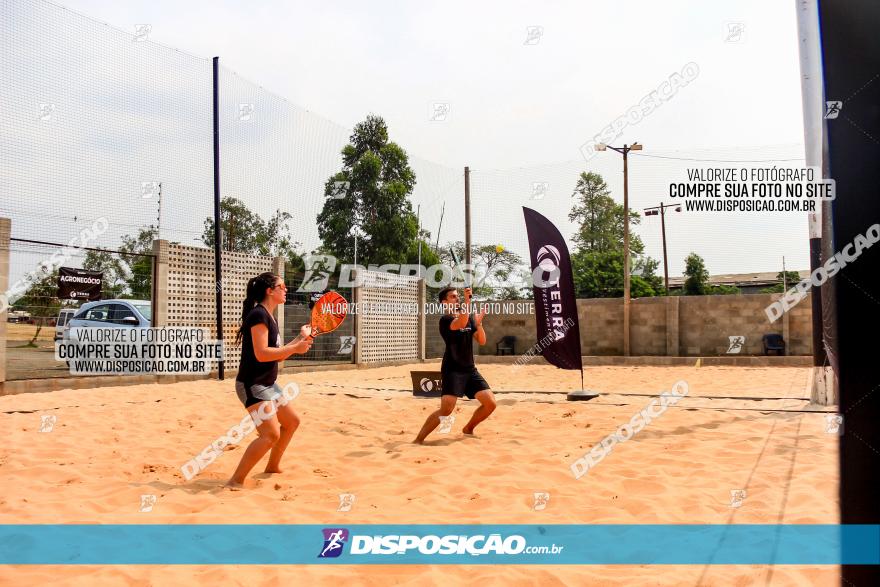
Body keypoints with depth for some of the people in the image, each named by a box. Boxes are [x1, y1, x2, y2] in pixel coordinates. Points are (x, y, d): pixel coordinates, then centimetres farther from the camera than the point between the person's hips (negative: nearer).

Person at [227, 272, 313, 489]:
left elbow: (277, 354, 18)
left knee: (292, 421, 18)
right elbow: (261, 354, -26)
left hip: (267, 384, 10)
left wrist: (301, 338, 12)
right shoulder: (258, 314, -16)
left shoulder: (269, 317, 14)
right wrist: (295, 349, -19)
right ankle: (236, 481, -11)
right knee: (271, 434, -18)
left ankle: (273, 466, 33)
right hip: (252, 384, -10)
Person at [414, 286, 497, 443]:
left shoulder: (469, 318, 14)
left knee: (490, 403, 1)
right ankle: (418, 440, -12)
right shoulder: (445, 319, -9)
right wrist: (468, 300, -33)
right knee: (446, 409, -21)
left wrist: (478, 323, -7)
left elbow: (482, 341, 9)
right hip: (452, 370, -7)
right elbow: (461, 323, -31)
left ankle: (468, 429, 23)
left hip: (470, 369, 7)